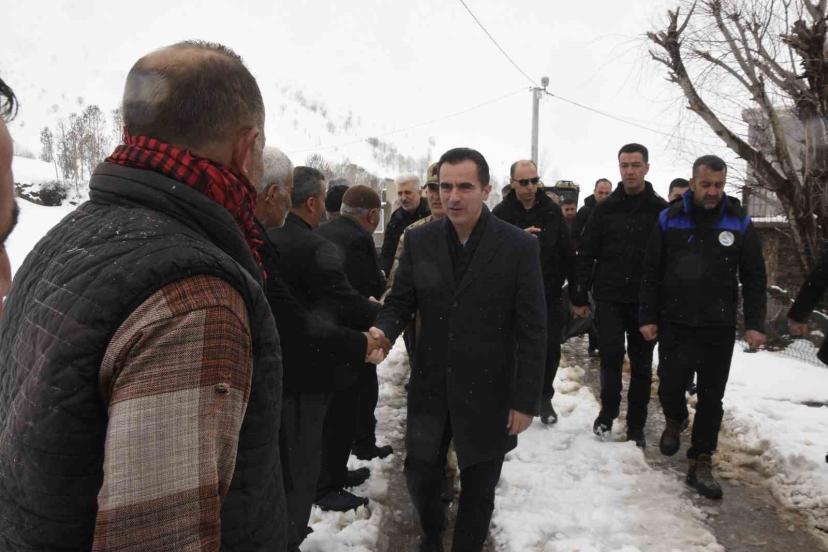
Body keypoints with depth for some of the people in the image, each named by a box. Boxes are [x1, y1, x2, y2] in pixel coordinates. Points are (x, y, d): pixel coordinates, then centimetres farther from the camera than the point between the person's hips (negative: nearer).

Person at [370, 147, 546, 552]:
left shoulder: (519, 247, -10)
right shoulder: (419, 240, -1)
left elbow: (532, 331, -8)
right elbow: (400, 302, 5)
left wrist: (525, 400, -10)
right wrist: (382, 331, -18)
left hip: (488, 393, -2)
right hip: (430, 387, 3)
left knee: (478, 489, 12)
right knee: (420, 475, 15)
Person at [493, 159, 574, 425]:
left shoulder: (552, 210, 2)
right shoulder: (501, 213, -4)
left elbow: (567, 253, 4)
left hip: (549, 293, 2)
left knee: (551, 348, 5)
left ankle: (544, 397, 24)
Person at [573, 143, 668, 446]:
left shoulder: (660, 209, -1)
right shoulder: (605, 208, 3)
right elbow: (586, 253, 3)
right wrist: (580, 295, -1)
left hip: (645, 299, 0)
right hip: (609, 296, 0)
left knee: (641, 364, 8)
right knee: (610, 356, -1)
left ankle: (636, 424, 20)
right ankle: (608, 411, 20)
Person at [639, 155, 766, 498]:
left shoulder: (739, 222, -1)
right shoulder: (669, 219, -1)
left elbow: (754, 277, 3)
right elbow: (651, 273, 1)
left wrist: (754, 323, -3)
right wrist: (647, 317, -2)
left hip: (719, 327, 0)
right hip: (675, 324, 0)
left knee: (711, 398, 4)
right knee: (670, 387, 3)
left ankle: (700, 464, 16)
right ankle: (674, 421, 37)